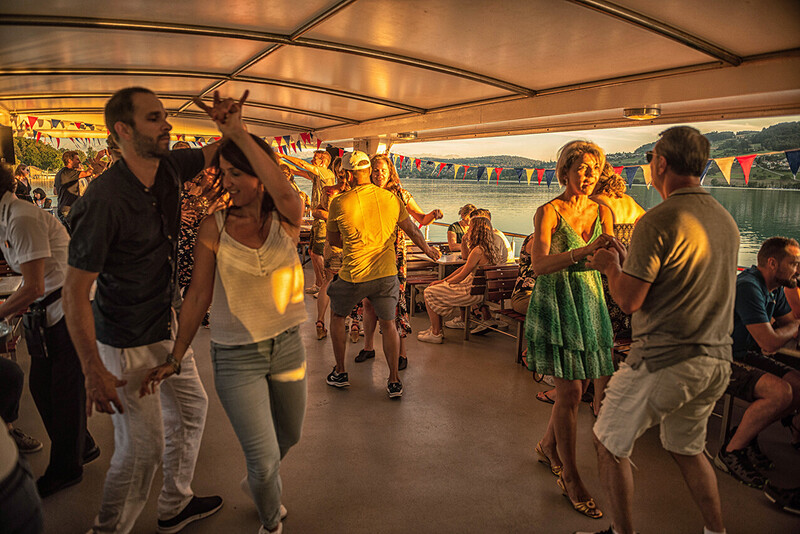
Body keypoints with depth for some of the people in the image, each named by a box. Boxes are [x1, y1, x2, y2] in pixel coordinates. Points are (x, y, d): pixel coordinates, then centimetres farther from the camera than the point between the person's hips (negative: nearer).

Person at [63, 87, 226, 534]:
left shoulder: (169, 167, -5)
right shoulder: (105, 200, -26)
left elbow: (214, 154, 15)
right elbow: (75, 291, -22)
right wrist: (94, 371, -22)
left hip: (167, 327, 9)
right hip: (129, 343, -8)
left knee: (191, 408, 21)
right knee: (142, 447, 0)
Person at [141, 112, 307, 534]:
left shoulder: (287, 221, -7)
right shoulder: (215, 228, -8)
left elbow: (282, 190, -32)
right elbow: (198, 296, -5)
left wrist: (237, 132, -28)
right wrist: (175, 358, -4)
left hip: (287, 344, 3)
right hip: (236, 356, -2)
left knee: (289, 434, 24)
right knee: (264, 459, -1)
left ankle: (261, 482, 58)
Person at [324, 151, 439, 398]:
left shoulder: (339, 203, -9)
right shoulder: (391, 198, -1)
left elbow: (333, 240, 5)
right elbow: (411, 230, 11)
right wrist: (428, 249, 29)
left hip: (353, 276, -2)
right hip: (386, 274, 2)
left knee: (337, 316, 22)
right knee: (388, 324, 17)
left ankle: (340, 373, 29)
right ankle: (394, 381, 17)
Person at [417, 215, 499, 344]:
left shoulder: (478, 251, -22)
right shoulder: (489, 248, 10)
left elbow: (461, 276, -17)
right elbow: (465, 267, 16)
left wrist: (444, 283, 0)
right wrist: (443, 280, 13)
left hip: (472, 292, -10)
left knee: (429, 292, -1)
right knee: (437, 289, 20)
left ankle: (436, 334, 4)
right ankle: (436, 329, 21)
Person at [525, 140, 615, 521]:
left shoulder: (602, 212, 7)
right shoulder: (549, 212, -10)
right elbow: (540, 264, -24)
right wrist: (584, 251, -37)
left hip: (590, 304, 6)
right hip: (555, 305, -6)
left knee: (602, 385, 9)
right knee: (570, 391, -3)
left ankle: (548, 445, 34)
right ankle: (571, 479, 14)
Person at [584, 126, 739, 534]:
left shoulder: (657, 221, -18)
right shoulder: (726, 220, 9)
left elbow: (629, 301, -18)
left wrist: (611, 267, 2)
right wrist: (630, 263, 21)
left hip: (663, 361, -8)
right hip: (716, 361, 8)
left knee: (610, 444, 11)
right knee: (686, 449, 26)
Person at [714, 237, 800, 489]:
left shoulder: (775, 288, 10)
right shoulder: (747, 287, -23)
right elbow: (770, 341, -24)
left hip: (745, 356, 10)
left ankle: (746, 434, 10)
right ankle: (731, 451, -9)